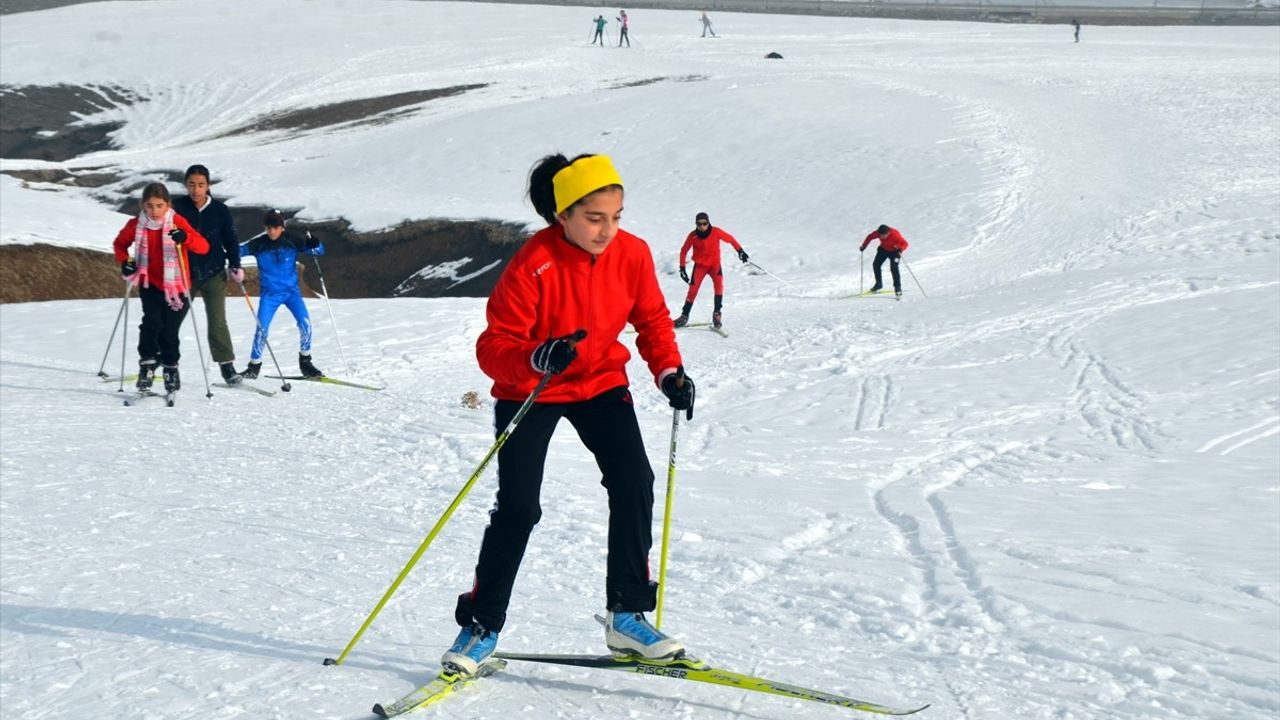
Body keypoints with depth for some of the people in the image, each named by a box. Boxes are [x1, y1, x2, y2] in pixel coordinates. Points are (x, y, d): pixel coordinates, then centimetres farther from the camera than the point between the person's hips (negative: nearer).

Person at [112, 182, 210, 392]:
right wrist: (125, 261, -4)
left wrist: (185, 237, -38)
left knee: (169, 331, 3)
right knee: (152, 323, -20)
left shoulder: (177, 222, -11)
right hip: (149, 283, 1)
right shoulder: (136, 224, -3)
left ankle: (170, 368, 23)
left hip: (176, 286, -1)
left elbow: (203, 247, -18)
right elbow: (120, 243, 16)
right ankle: (147, 363, -9)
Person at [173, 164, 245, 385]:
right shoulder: (177, 207, -6)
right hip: (184, 274, 1)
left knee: (217, 322, -6)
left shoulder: (220, 210, -3)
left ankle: (227, 366, 0)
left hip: (214, 275, 0)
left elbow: (231, 240, 5)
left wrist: (235, 265, -7)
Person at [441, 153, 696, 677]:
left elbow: (651, 319, 3)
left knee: (633, 482, -12)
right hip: (529, 392, -4)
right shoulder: (532, 266, -27)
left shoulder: (632, 255, -13)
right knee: (518, 508, -9)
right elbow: (493, 345, -26)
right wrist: (536, 358, -46)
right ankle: (481, 625, 7)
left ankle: (627, 614, -1)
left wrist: (669, 371, -12)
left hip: (602, 383, 4)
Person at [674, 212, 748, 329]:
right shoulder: (693, 236, -14)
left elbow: (729, 238, 0)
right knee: (693, 289, -8)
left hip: (714, 264, -1)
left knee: (718, 284, -25)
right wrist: (682, 268, -3)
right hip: (700, 265, 1)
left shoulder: (716, 232, -17)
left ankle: (716, 313, -18)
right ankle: (684, 316, 6)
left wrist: (740, 250, 3)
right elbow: (684, 250, -1)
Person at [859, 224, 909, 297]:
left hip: (894, 251, -5)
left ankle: (897, 287, -12)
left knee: (894, 268, -21)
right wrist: (864, 246, -7)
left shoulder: (895, 235, -37)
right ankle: (879, 283, 22)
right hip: (883, 250, 5)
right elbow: (870, 237, -4)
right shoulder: (877, 233, -25)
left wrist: (900, 249, -50)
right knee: (876, 264, 1)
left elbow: (905, 243, -31)